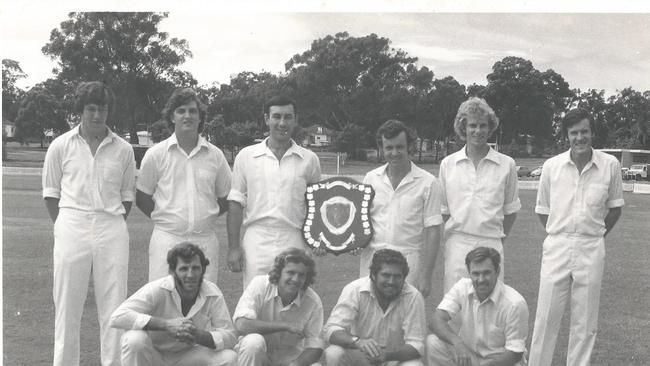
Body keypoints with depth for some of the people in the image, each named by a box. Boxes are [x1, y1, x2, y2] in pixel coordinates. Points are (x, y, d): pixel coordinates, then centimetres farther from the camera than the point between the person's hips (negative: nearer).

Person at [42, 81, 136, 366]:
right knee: (67, 302, 3)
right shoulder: (61, 146, 4)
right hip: (72, 227, -1)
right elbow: (50, 192, 8)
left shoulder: (123, 149, 7)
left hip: (112, 229, 1)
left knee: (113, 303, 3)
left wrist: (114, 224, 4)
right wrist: (63, 226, 1)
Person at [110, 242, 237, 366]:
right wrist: (166, 324, -42)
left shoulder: (213, 294, -14)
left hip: (186, 355, 3)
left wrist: (198, 335, -36)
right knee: (135, 339, -35)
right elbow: (117, 317, -35)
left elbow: (229, 336, -15)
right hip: (152, 354, -3)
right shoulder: (157, 289, -24)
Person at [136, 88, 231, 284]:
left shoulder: (215, 155, 7)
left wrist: (204, 218, 7)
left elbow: (225, 200, 16)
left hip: (205, 240, 2)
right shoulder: (156, 154, 3)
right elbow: (141, 198, 9)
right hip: (167, 239, -1)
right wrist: (166, 219, 3)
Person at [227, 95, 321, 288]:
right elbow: (236, 203, 5)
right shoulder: (246, 156, 5)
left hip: (294, 243, 1)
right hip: (257, 242, 0)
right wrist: (233, 247, -1)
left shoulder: (309, 159, 7)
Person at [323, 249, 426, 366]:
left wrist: (388, 355, -39)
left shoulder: (414, 297, -17)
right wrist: (358, 342, -44)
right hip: (358, 357, 1)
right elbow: (330, 330, -23)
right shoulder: (354, 290, -17)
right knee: (334, 353, -28)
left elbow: (416, 345, -18)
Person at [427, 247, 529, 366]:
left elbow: (515, 353, -16)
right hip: (466, 355, 3)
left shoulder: (515, 303, -20)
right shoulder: (462, 287, -9)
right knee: (433, 343, -20)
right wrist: (457, 342, -38)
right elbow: (436, 320, -18)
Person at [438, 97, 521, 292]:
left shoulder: (506, 164, 4)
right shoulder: (448, 164, 7)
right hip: (457, 245, 1)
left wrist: (499, 239, 8)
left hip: (491, 245, 0)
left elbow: (510, 210, 12)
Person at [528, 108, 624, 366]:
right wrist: (559, 234, 5)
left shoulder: (610, 165, -3)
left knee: (585, 321, 9)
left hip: (591, 250, 0)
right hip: (557, 247, 0)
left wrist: (596, 236, 5)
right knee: (546, 318, 3)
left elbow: (615, 208, 9)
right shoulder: (551, 166, -2)